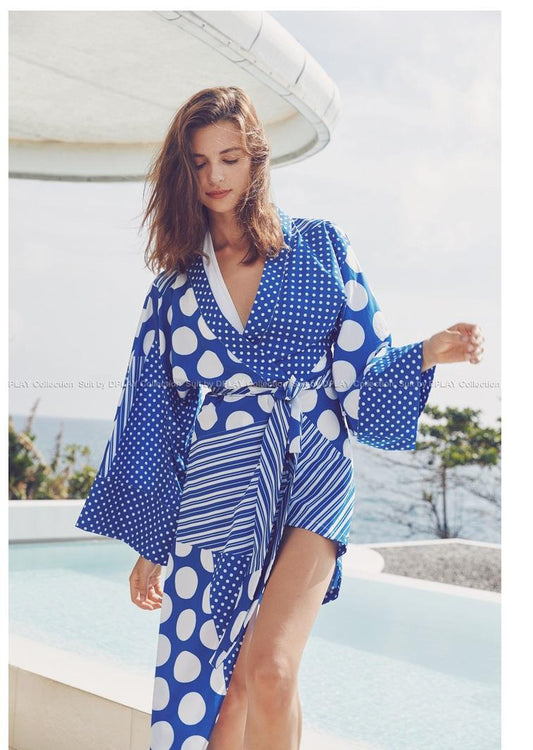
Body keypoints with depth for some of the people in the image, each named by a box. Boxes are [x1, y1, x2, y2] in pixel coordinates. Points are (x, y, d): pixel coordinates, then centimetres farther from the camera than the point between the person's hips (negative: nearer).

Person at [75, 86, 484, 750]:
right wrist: (147, 544, 11)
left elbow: (359, 371, 5)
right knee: (221, 681, 2)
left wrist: (429, 352, -15)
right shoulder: (175, 283, 11)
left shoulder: (319, 247, 7)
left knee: (269, 671, -17)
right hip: (213, 489, 2)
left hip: (308, 472, -2)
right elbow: (150, 414, 11)